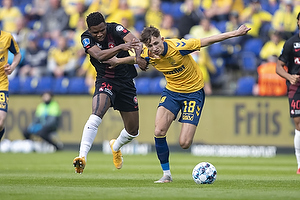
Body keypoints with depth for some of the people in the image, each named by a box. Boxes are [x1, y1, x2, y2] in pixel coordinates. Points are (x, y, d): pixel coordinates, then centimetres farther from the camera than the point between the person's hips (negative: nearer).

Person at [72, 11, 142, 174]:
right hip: (105, 81, -2)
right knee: (96, 115, -32)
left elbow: (136, 43, -24)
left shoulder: (115, 29, -11)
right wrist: (121, 47, -43)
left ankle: (116, 147, 43)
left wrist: (119, 60, -39)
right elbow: (99, 55, -29)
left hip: (126, 81, 2)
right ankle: (82, 157, -38)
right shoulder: (86, 38, -11)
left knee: (133, 131, 9)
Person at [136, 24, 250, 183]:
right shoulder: (146, 55, -14)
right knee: (159, 131, -19)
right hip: (171, 91, 4)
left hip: (193, 91, -4)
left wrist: (235, 33, -18)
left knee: (184, 143, -12)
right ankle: (166, 174, -1)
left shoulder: (178, 47, -28)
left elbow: (207, 41, -19)